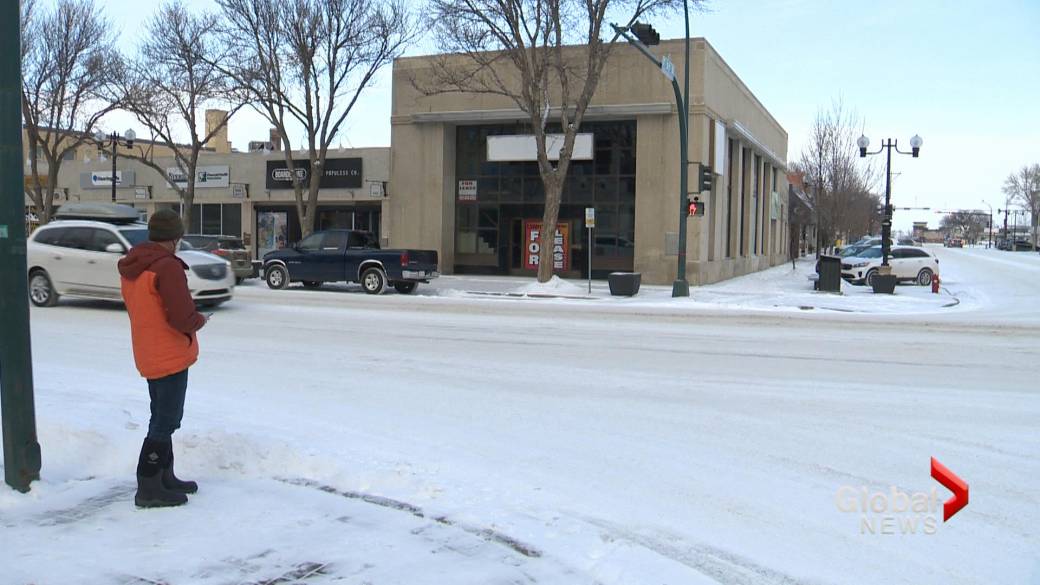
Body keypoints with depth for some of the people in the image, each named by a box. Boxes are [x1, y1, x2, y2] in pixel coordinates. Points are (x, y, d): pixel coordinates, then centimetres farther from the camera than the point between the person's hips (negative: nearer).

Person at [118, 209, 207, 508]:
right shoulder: (168, 267, -21)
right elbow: (183, 318, -25)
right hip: (171, 357, -9)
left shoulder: (130, 267, 8)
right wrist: (200, 320, -4)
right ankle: (148, 489, 3)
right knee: (165, 422, -1)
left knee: (163, 418, 20)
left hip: (149, 356, 9)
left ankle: (164, 477, 30)